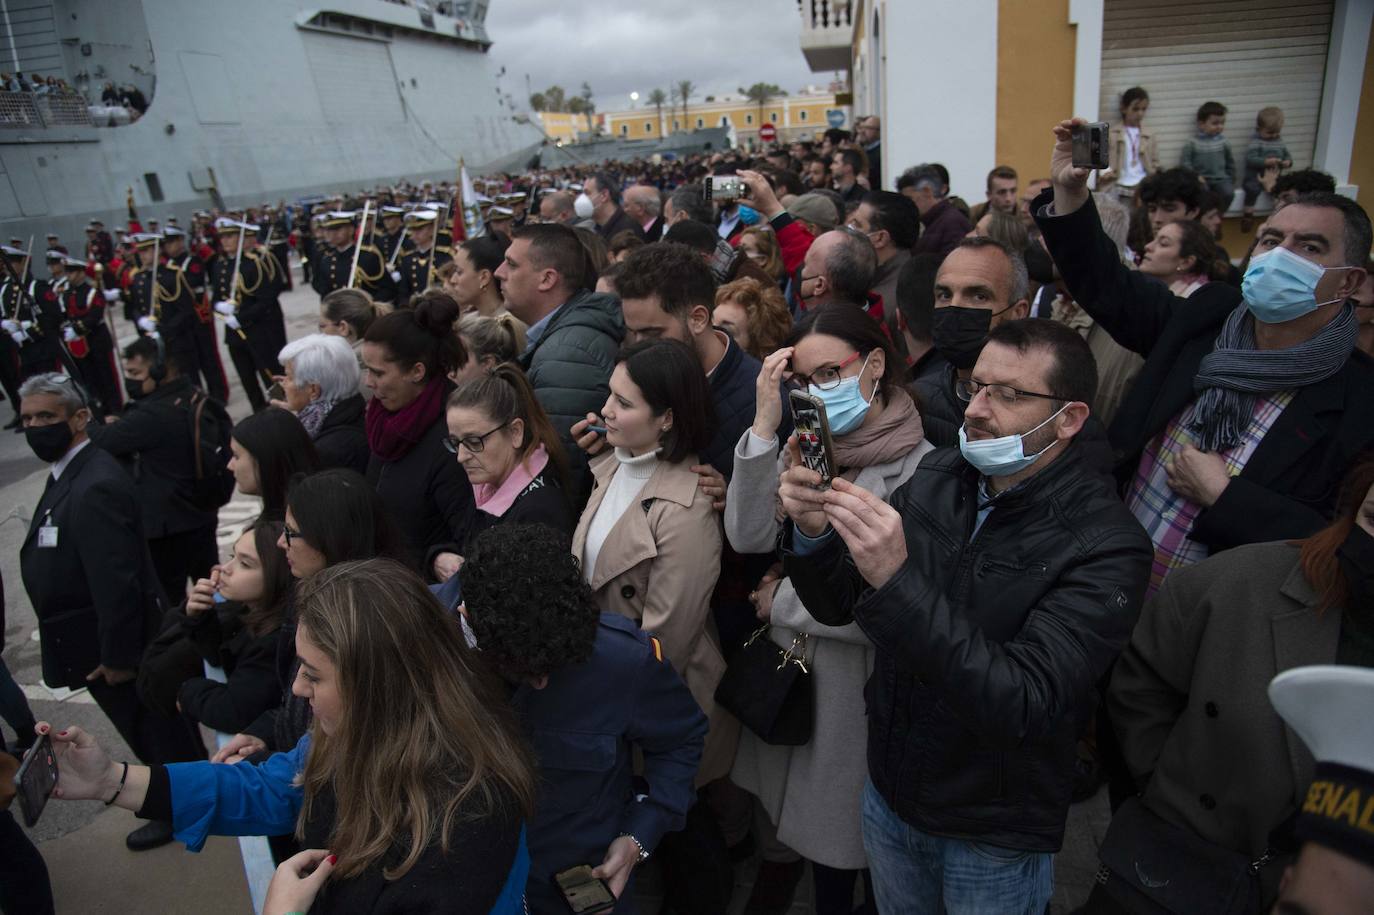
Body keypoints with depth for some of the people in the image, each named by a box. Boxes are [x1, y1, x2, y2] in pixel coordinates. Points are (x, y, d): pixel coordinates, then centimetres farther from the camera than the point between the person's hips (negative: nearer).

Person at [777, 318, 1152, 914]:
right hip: (890, 789, 5)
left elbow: (1026, 705, -33)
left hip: (996, 835, -4)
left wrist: (896, 580, -41)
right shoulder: (938, 476, -8)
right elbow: (838, 606, -3)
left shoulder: (1106, 546, -23)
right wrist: (813, 534, -25)